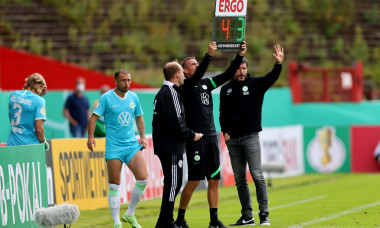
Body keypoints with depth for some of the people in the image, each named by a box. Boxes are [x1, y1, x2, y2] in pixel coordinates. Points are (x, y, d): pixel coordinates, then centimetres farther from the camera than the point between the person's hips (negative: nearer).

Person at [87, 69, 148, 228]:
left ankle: (130, 215, 9)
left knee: (143, 179, -9)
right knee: (114, 186, -3)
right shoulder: (106, 98, -4)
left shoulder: (133, 97, 9)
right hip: (113, 148, -4)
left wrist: (142, 136, 10)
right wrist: (90, 136, -16)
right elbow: (94, 117, -4)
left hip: (132, 145, 4)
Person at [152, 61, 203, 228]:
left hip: (163, 145, 10)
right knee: (172, 184, -7)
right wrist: (191, 135, -7)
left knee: (175, 183, 16)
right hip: (172, 147, -10)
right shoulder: (171, 93, -15)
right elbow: (176, 122, -21)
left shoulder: (162, 93, 18)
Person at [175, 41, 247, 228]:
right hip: (196, 139, -7)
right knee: (194, 181, -6)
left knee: (214, 179, 6)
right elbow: (197, 76, -24)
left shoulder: (206, 84, 16)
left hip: (211, 136, 7)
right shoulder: (186, 86, -4)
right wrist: (209, 55, -35)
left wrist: (239, 56, 0)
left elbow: (227, 75, 12)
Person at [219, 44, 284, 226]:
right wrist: (225, 132, 2)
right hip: (232, 140, 4)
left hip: (251, 137, -3)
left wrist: (278, 64, -34)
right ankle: (247, 216, 12)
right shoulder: (226, 89, 10)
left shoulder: (256, 84, 2)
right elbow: (222, 114, 15)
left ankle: (264, 214, -8)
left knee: (257, 175, -11)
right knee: (239, 179, 6)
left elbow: (272, 77, -16)